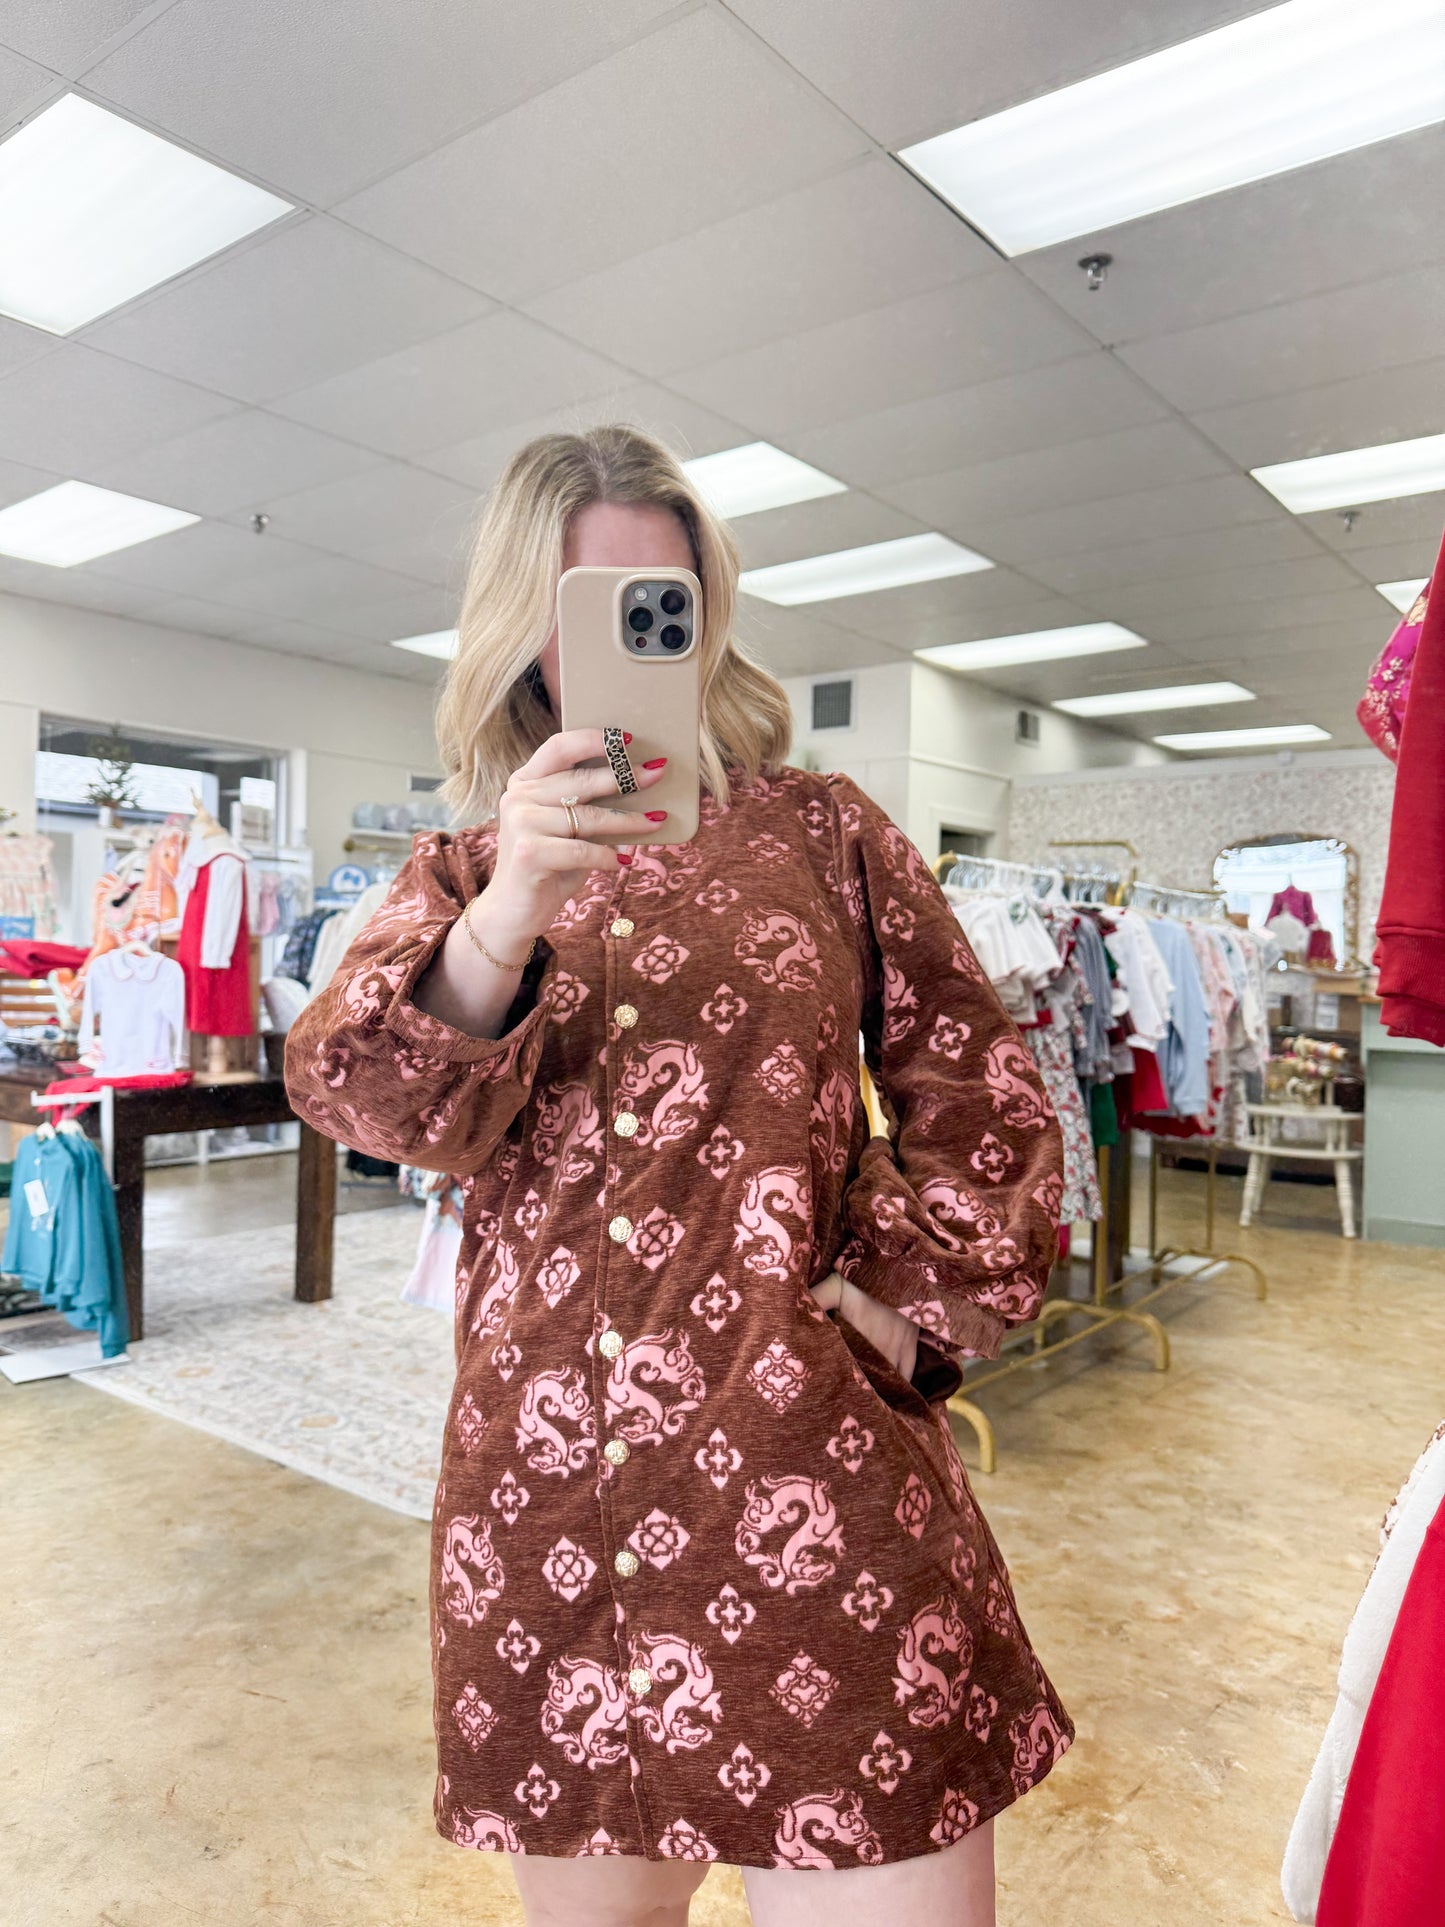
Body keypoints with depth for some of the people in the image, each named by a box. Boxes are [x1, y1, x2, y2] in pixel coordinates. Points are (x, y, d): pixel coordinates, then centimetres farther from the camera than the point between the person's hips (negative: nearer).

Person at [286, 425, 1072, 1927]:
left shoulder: (818, 829, 8)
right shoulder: (462, 872, 11)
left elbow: (980, 1100, 8)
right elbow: (365, 1100, -6)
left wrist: (904, 1304, -3)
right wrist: (507, 913, -21)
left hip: (810, 1457, -1)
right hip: (549, 1467, 2)